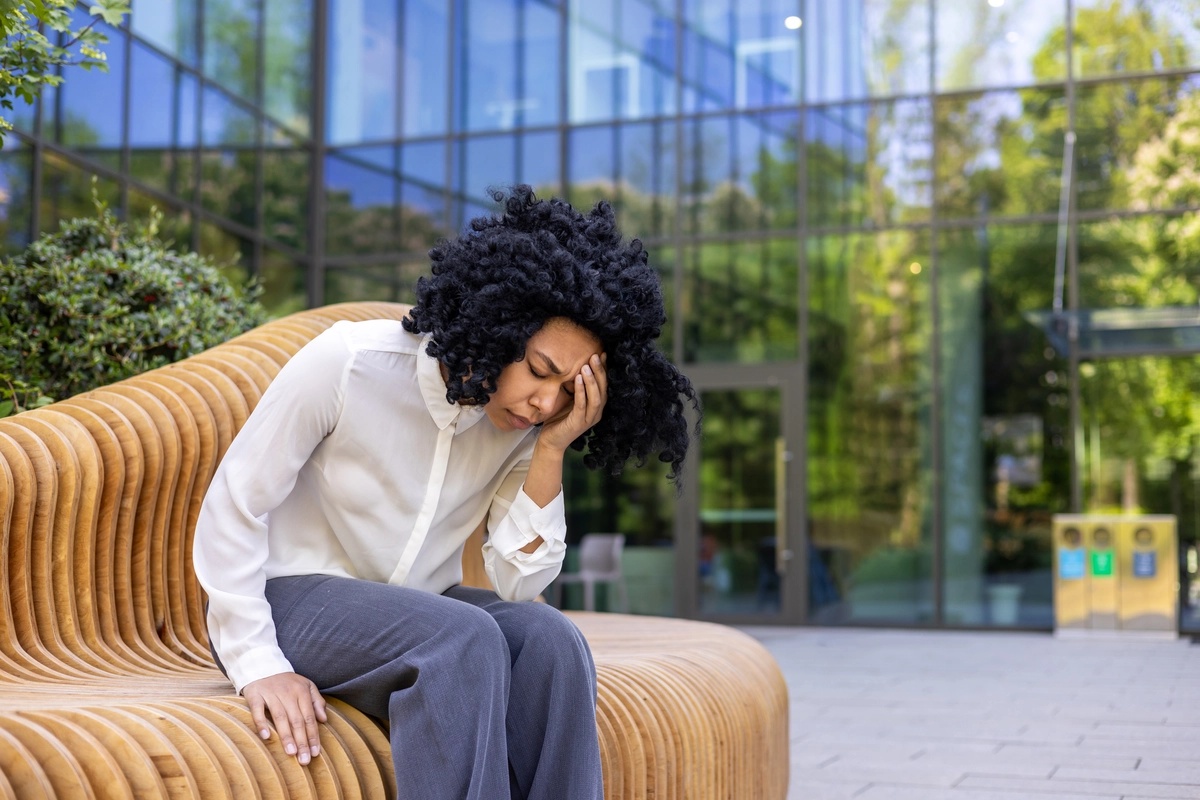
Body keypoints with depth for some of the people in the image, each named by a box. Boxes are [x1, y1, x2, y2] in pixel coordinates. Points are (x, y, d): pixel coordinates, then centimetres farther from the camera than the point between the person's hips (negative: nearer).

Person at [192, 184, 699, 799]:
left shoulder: (527, 426, -6)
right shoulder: (349, 364, -20)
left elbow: (516, 583, -10)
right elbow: (232, 508, -13)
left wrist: (551, 452, -21)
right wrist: (258, 664, -19)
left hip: (419, 610, 5)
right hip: (293, 595, -4)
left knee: (547, 638, -25)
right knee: (464, 638, -32)